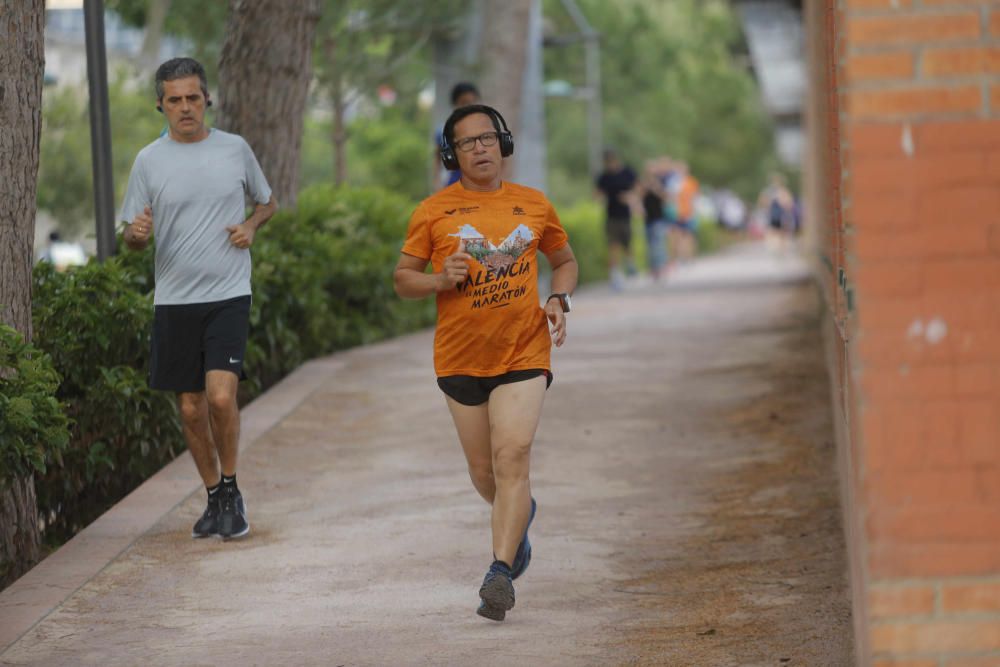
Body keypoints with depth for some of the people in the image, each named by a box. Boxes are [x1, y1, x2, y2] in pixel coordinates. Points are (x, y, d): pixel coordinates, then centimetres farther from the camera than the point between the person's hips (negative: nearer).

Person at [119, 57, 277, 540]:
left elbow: (267, 203, 20)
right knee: (191, 408, 6)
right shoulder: (149, 161, 2)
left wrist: (251, 226, -2)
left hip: (228, 295, -1)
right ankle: (215, 499, 23)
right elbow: (132, 239, 7)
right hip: (174, 300, 1)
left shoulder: (235, 149, 4)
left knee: (221, 396, -17)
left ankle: (231, 489, 4)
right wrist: (138, 233, -18)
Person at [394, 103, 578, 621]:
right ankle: (520, 515, 46)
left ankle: (500, 572, -19)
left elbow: (564, 260, 20)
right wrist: (441, 279, -14)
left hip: (524, 352, -1)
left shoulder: (534, 206, 5)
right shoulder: (433, 212, 1)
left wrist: (558, 300, 0)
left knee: (512, 458, -17)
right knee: (483, 470, 12)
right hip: (460, 358, 1)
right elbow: (402, 278, 6)